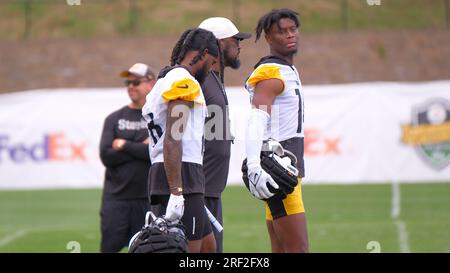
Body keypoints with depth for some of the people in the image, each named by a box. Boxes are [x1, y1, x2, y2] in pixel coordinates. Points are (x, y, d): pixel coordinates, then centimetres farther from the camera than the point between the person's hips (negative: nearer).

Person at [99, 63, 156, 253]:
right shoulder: (114, 119, 10)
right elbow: (106, 155, -4)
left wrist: (125, 146, -8)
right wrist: (141, 148, -8)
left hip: (149, 200, -1)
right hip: (116, 199, 2)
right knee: (109, 247, -4)